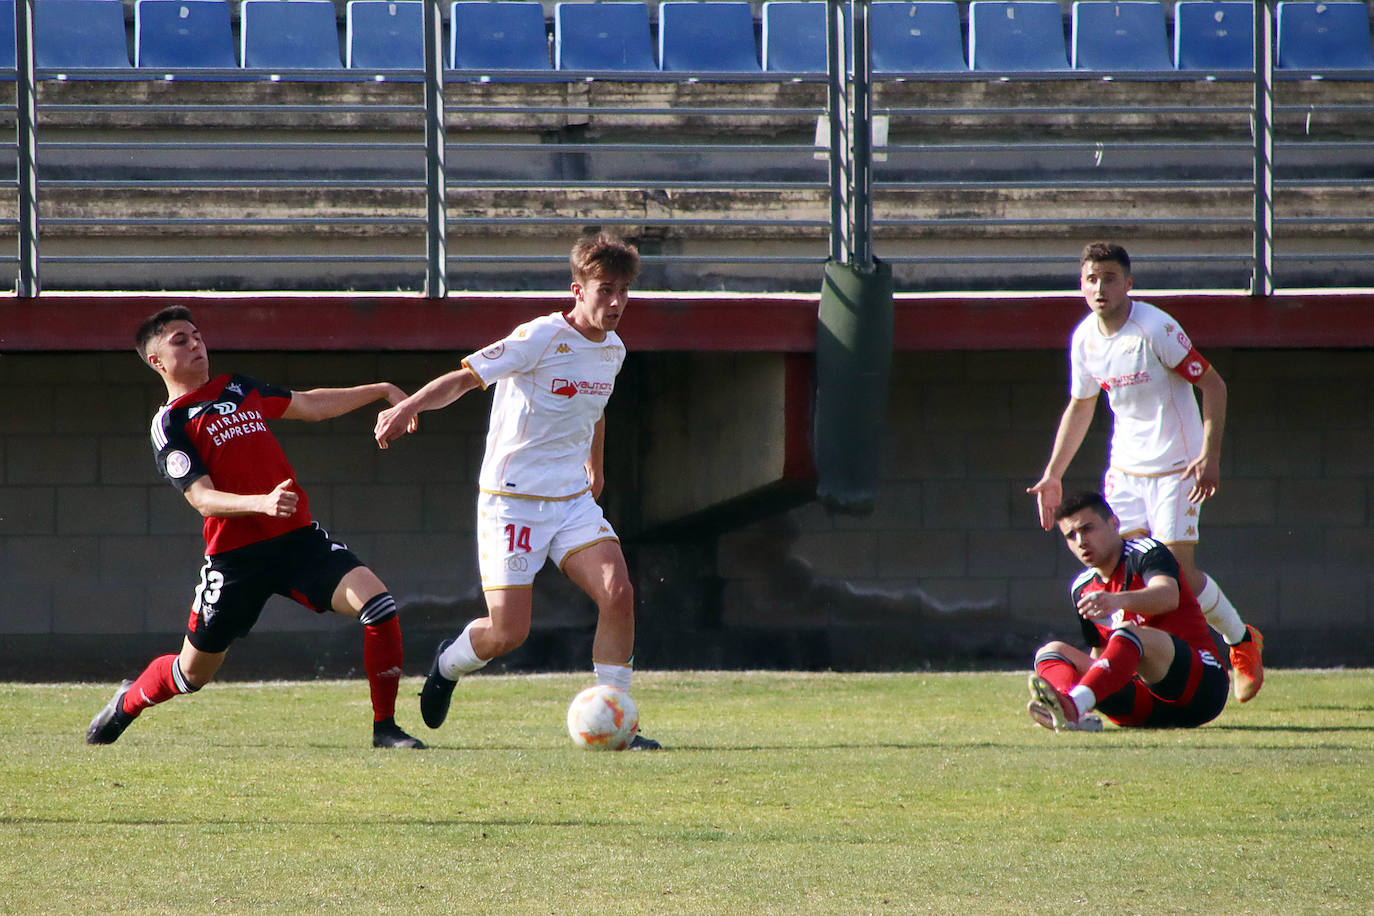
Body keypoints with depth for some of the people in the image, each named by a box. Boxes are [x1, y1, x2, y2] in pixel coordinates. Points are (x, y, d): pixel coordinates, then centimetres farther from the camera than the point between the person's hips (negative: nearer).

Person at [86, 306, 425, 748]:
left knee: (377, 603, -18)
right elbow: (203, 499, -18)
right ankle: (127, 704, 40)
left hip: (298, 538, 4)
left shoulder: (239, 390, 15)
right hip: (235, 557, -4)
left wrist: (381, 391, 29)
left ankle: (385, 728, -9)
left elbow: (312, 405, 31)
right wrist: (262, 503, -34)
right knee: (193, 671, 6)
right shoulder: (169, 425, -5)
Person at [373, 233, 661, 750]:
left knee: (617, 594, -16)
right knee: (508, 633, -9)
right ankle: (449, 664, 27)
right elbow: (465, 378, -18)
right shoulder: (540, 338, -15)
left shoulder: (612, 350, 8)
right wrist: (408, 406, -34)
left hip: (572, 498, 6)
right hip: (512, 498, -6)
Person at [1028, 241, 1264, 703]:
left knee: (1178, 570, -9)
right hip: (1125, 468, 6)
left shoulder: (1156, 329, -19)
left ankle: (1242, 640, 16)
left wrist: (1209, 456, -23)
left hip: (1175, 468, -6)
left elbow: (1213, 385, -15)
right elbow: (1079, 406, 17)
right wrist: (1053, 474, 16)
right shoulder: (1085, 338, 1)